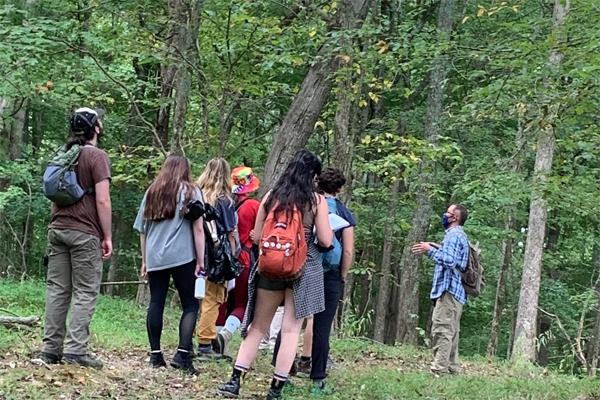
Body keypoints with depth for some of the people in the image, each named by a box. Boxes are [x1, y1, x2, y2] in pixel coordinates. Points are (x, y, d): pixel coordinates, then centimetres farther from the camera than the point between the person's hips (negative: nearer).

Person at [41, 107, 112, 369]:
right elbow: (102, 201, -13)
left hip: (58, 230, 7)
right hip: (85, 234, -7)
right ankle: (75, 350, -9)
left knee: (57, 290, 6)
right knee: (85, 292, -4)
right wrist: (107, 237, -8)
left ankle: (51, 349, 5)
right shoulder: (96, 156, -8)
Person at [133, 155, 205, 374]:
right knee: (190, 305, 1)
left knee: (156, 303, 9)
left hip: (155, 258, 4)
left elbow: (142, 230, 16)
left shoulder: (152, 192, 14)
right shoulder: (190, 192, 3)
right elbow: (198, 228, -4)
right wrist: (200, 261, -2)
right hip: (183, 257, -4)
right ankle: (183, 354, -10)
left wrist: (145, 260, 22)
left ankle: (155, 354, 10)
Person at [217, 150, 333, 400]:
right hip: (303, 269, -3)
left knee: (258, 325, 12)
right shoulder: (316, 200, -4)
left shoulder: (272, 196, 3)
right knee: (291, 329, 2)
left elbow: (257, 236, 8)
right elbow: (325, 241, -5)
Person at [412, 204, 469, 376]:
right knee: (451, 332, 12)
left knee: (441, 330, -13)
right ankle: (452, 368, 13)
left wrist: (430, 250, -12)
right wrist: (438, 248, 18)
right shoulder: (461, 236, 23)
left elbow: (449, 261, -21)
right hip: (457, 291, 11)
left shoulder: (453, 235, -9)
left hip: (448, 289, -11)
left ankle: (440, 369, -17)